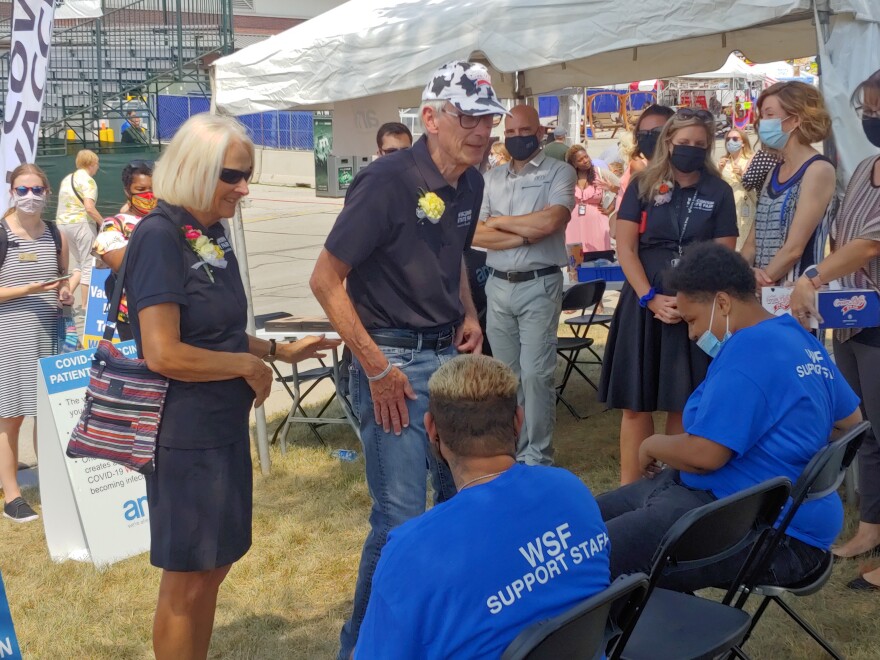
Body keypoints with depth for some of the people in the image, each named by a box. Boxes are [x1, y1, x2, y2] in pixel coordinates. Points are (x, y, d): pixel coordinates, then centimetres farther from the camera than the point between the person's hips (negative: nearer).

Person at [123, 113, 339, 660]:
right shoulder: (160, 237, -18)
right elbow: (163, 354, -25)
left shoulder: (213, 233, 9)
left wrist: (279, 351, 11)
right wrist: (247, 364, -14)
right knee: (186, 578, 5)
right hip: (185, 435, -9)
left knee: (214, 567, 19)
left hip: (225, 427, 9)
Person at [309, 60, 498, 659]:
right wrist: (376, 367, -18)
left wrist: (469, 314, 8)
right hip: (395, 361, -8)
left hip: (451, 355, 8)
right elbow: (326, 280, -16)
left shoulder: (470, 183, 6)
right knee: (402, 518, -6)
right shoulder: (388, 181, -18)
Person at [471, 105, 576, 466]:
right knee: (507, 373, 12)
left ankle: (537, 456, 4)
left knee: (535, 374, -5)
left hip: (539, 285, -5)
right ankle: (510, 448, 22)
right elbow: (475, 235, 1)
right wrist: (525, 235, -12)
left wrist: (498, 222, -5)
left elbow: (550, 221, -19)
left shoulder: (560, 172, -2)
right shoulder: (491, 178, 10)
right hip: (498, 286, 5)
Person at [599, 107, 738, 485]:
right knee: (635, 404, 2)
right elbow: (625, 248, -1)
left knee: (683, 405, 3)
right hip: (643, 305, 0)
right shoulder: (643, 186, 5)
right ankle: (629, 491, 9)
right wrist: (651, 298, -13)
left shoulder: (719, 192, 5)